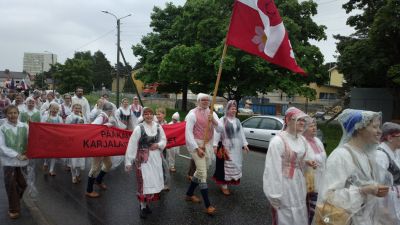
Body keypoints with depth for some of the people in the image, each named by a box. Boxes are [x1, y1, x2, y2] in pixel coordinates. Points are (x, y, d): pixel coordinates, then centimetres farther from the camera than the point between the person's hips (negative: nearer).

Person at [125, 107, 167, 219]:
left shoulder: (158, 127, 3)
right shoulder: (139, 128, -10)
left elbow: (164, 140, 12)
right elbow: (132, 145, -11)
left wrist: (158, 145, -10)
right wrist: (128, 161, -13)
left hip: (156, 158, 5)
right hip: (143, 158, -4)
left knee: (154, 181, 10)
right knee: (144, 182, -5)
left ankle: (147, 203, 31)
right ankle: (143, 207, 11)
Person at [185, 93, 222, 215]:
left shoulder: (212, 113, 6)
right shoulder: (192, 114, -11)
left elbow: (220, 129, 0)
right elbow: (188, 133, -15)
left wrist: (214, 121, -20)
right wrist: (197, 148, -21)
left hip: (208, 144, 7)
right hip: (196, 144, -7)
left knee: (200, 171, 18)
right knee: (203, 174, -10)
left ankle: (189, 194, 37)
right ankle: (208, 205, -6)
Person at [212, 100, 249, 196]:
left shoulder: (237, 121, 12)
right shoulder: (222, 120, -7)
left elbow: (241, 133, 15)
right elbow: (217, 132, -12)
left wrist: (244, 144, 8)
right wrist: (215, 145, -19)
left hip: (236, 148, 6)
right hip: (226, 147, -6)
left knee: (235, 166, 11)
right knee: (226, 166, -1)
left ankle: (229, 182, 28)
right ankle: (224, 185, 8)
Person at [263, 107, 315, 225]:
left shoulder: (302, 140, 3)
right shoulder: (278, 141, -21)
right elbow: (273, 170, -21)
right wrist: (275, 197, -18)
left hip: (299, 185, 7)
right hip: (284, 186, -7)